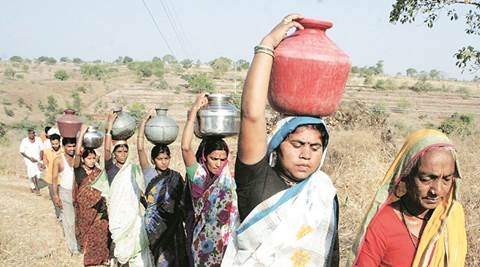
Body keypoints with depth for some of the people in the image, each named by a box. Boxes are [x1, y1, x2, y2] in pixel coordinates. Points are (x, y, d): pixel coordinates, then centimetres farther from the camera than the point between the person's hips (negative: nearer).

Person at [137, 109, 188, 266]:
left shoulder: (176, 177, 3)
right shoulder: (149, 174, 0)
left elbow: (182, 201, 6)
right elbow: (140, 148, -9)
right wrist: (145, 120, -15)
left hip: (172, 224, 1)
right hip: (153, 222, 0)